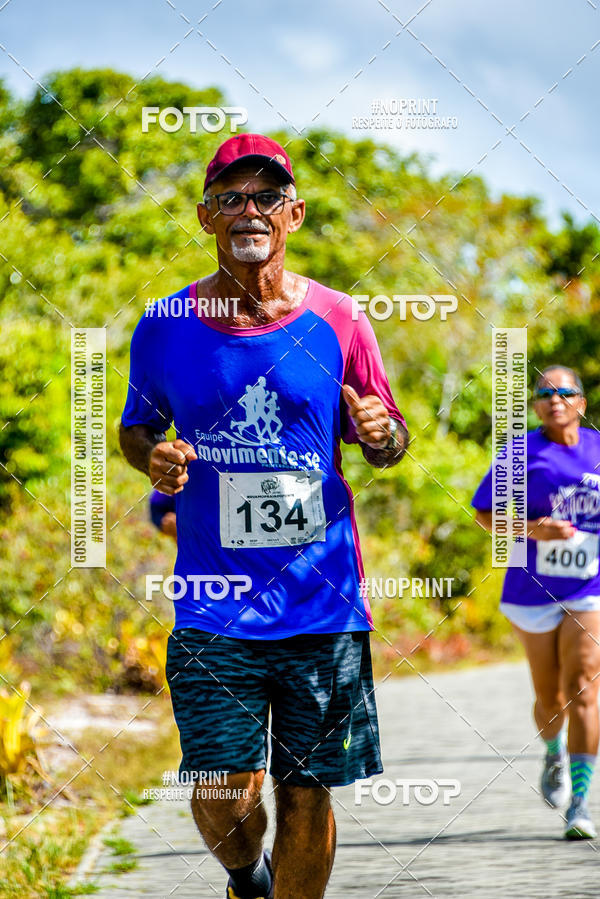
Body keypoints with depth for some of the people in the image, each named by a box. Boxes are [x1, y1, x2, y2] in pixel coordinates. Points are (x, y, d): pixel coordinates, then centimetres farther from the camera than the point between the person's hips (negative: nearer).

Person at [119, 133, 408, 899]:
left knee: (307, 795, 4)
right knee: (223, 799, -8)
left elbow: (385, 441, 12)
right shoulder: (165, 329, 1)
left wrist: (382, 434, -12)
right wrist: (153, 458, -7)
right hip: (214, 607, -1)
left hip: (323, 605, 1)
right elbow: (135, 428, 16)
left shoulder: (338, 322, 2)